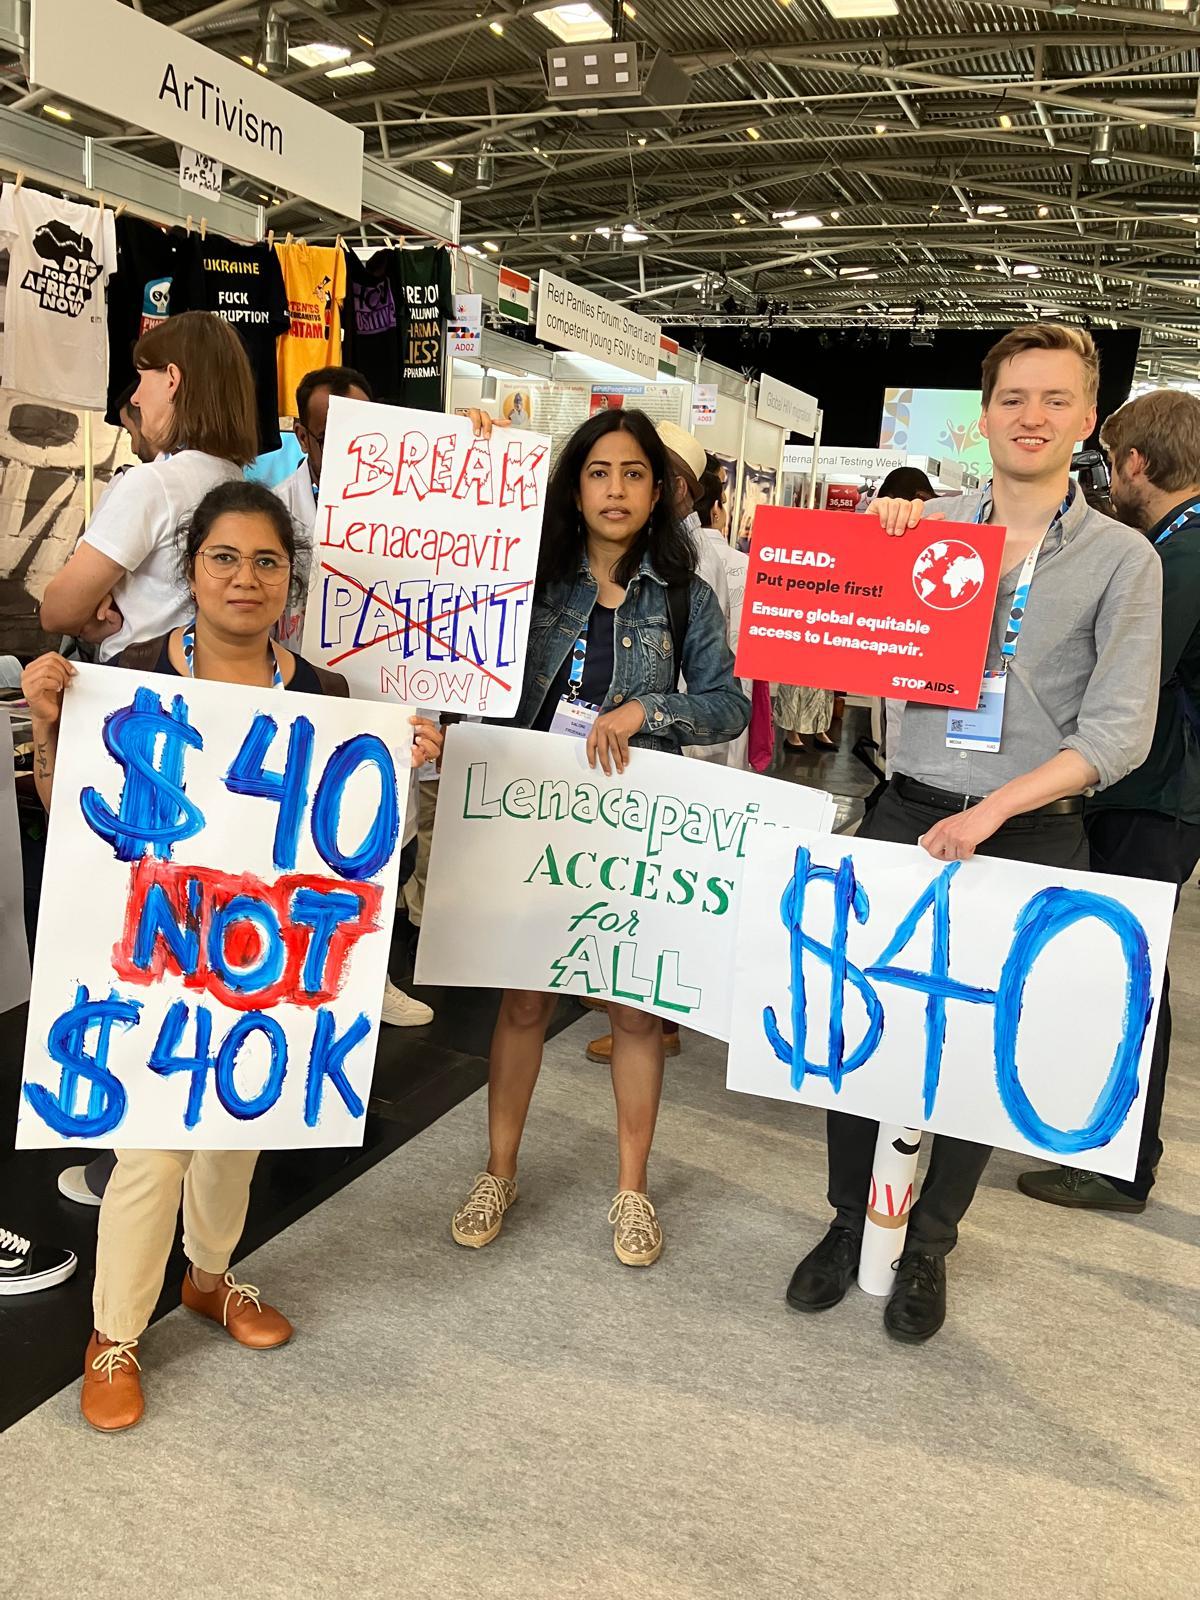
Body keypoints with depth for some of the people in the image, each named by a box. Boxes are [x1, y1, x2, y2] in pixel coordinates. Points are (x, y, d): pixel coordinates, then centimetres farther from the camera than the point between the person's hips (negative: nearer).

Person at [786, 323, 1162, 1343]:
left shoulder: (1122, 558, -1)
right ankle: (851, 1220, 27)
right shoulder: (925, 528, 4)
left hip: (1034, 838, -1)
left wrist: (989, 810, -17)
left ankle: (929, 1244, 29)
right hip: (908, 815, 2)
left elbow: (1117, 731, -7)